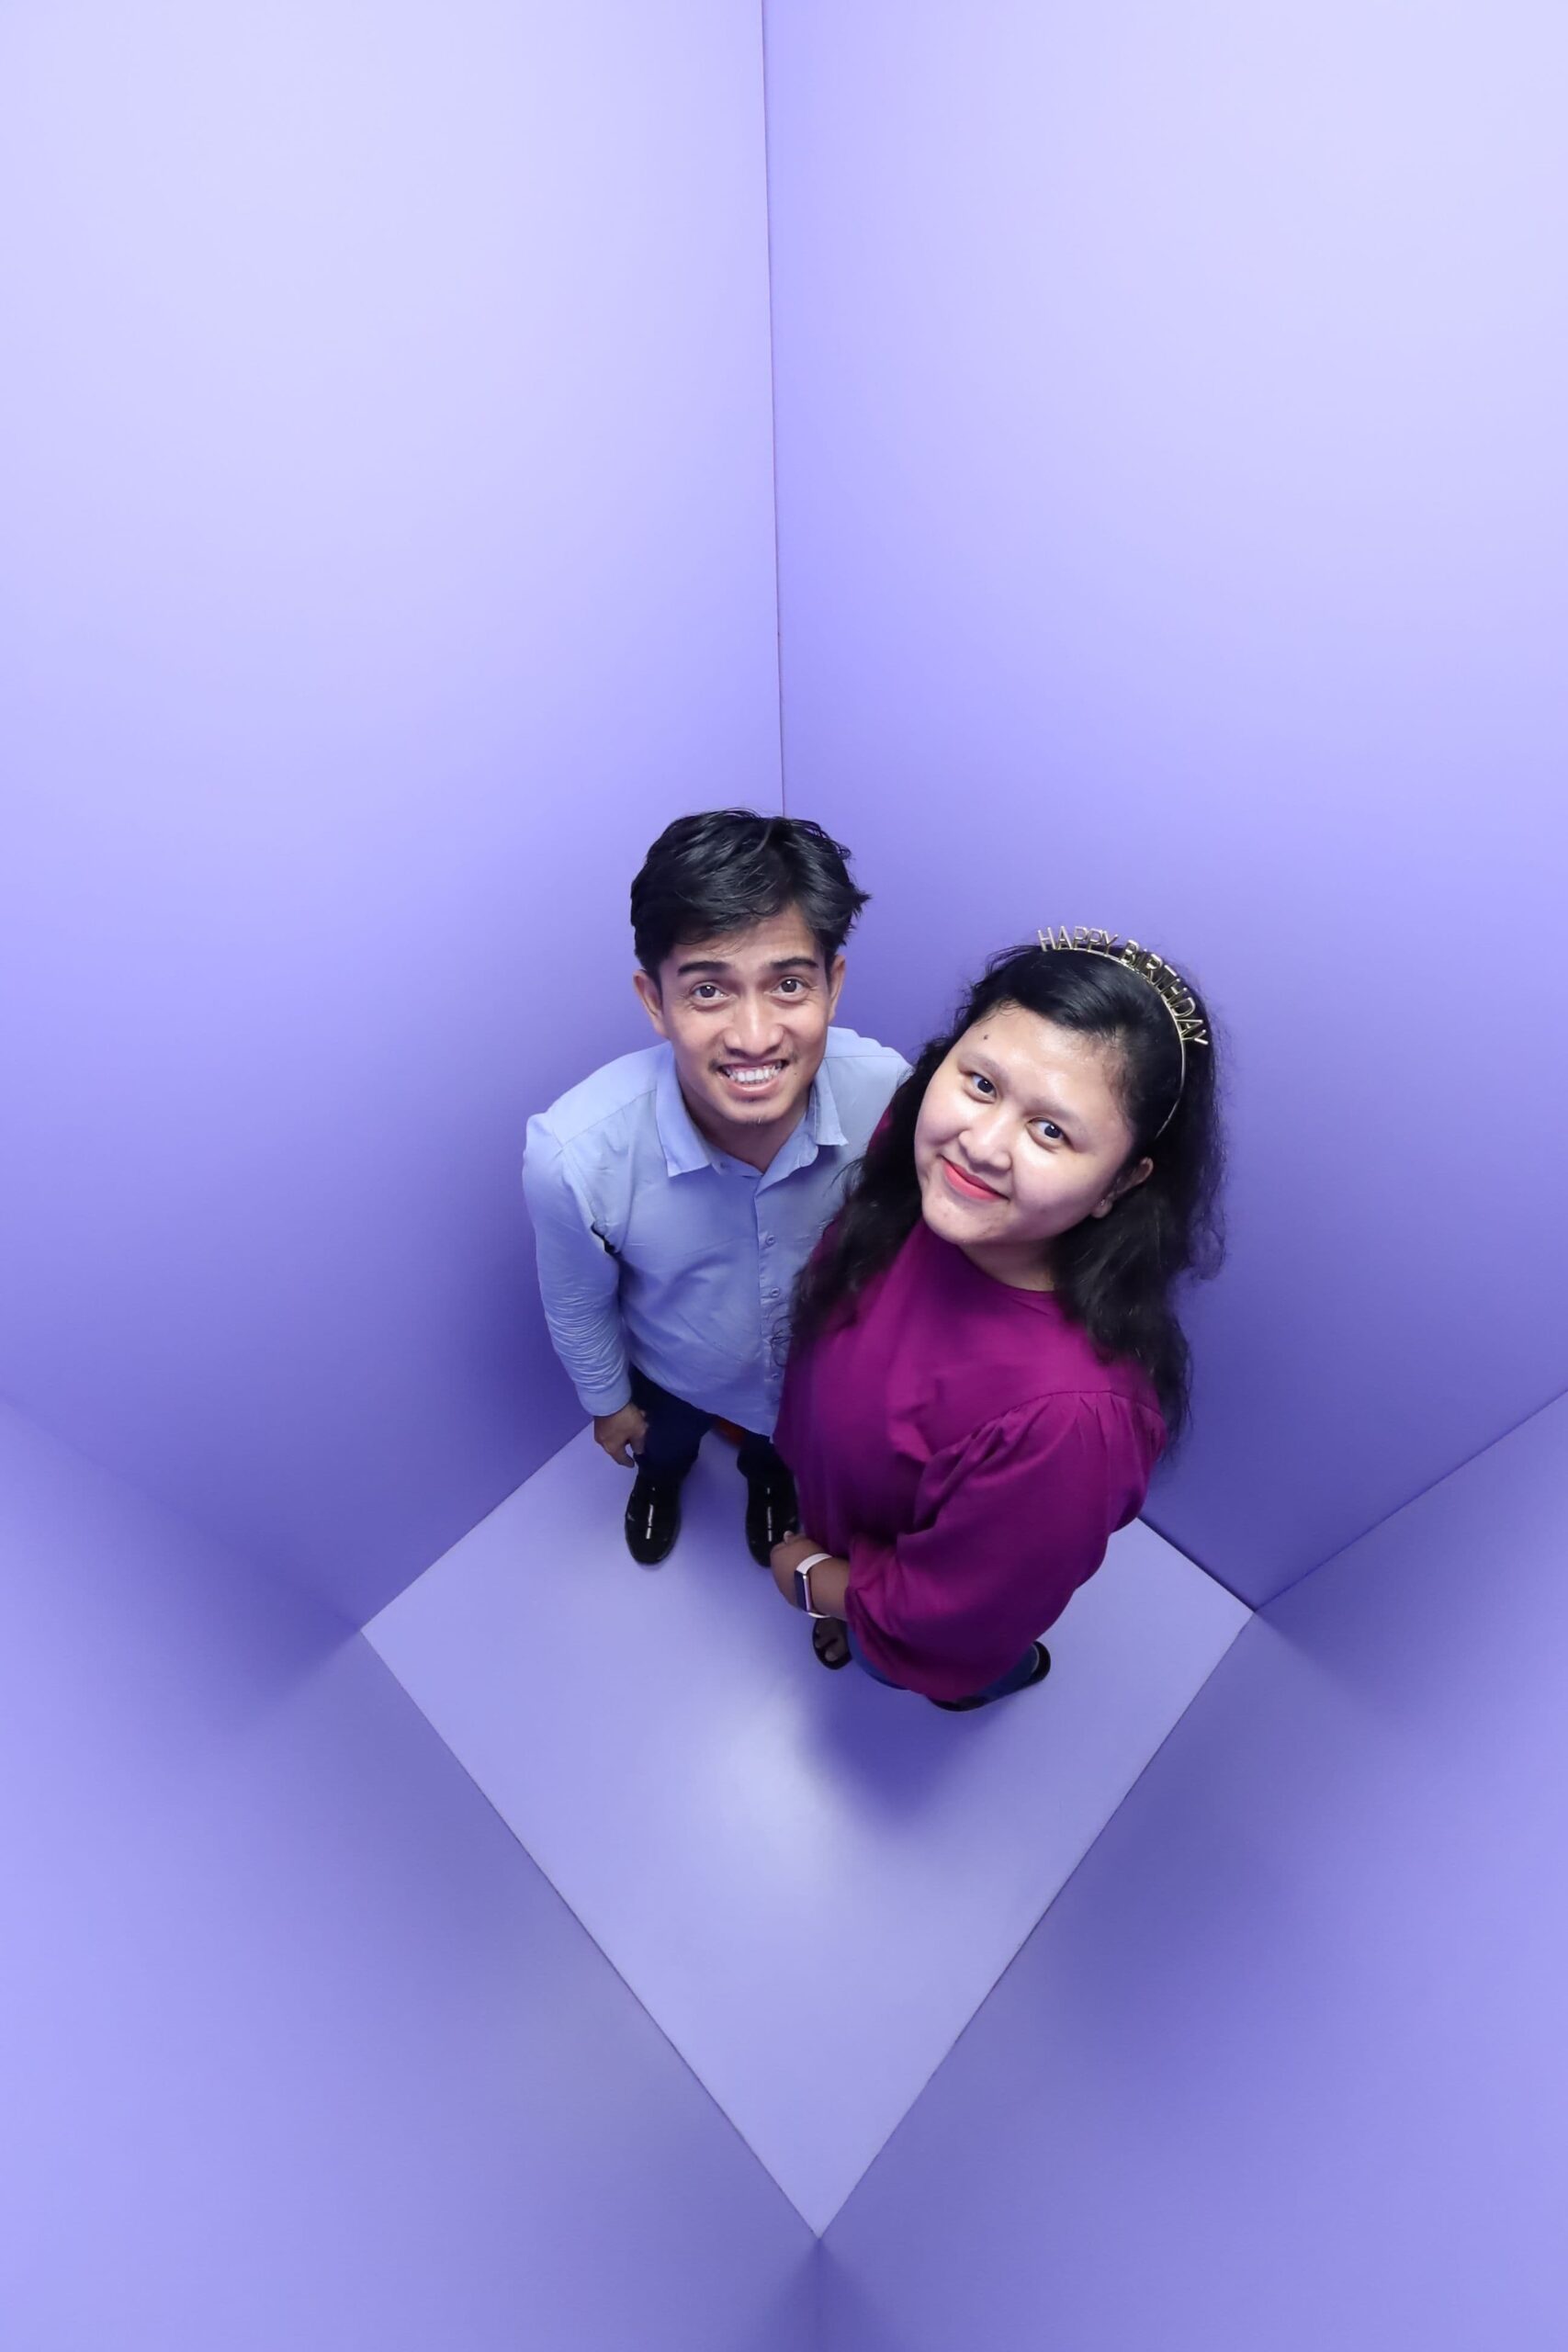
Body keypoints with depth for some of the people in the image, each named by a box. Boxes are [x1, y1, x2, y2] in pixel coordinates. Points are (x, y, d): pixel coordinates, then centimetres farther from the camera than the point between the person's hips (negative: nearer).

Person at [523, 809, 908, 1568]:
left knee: (785, 1451, 36)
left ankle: (768, 1476, 73)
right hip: (674, 1374, 0)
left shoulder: (889, 1094, -38)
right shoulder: (573, 1153, -41)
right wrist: (607, 1403, 1)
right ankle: (661, 1476, 74)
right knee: (662, 1448, 36)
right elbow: (577, 1307, -17)